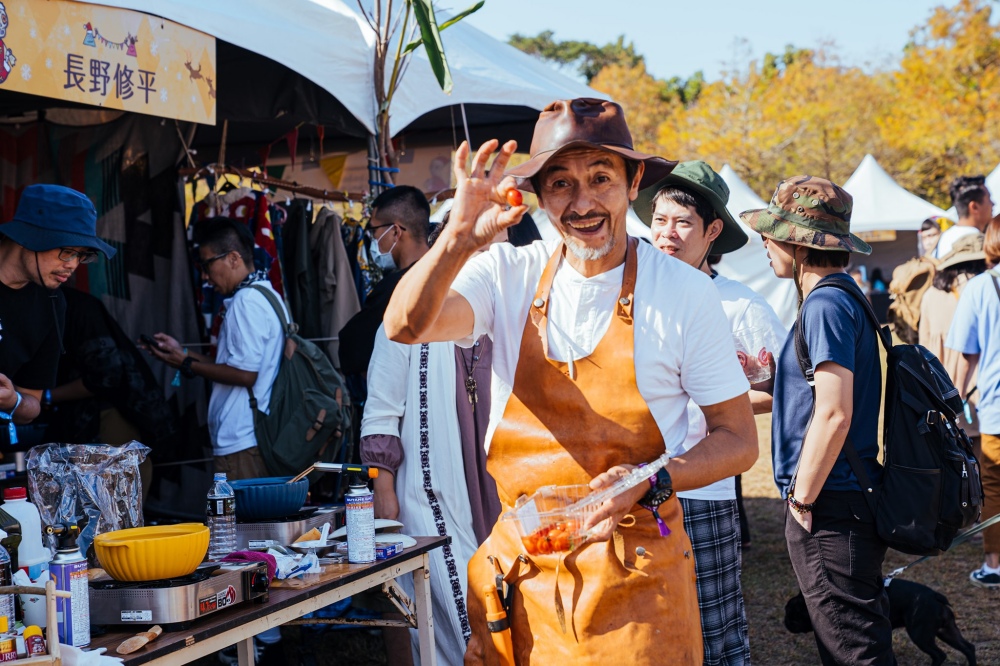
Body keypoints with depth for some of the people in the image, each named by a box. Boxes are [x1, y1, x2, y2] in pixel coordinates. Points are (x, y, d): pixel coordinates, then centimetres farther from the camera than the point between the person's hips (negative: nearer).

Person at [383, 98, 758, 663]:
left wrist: (652, 482, -19)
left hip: (635, 578, -2)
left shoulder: (684, 292, -6)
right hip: (519, 569, 2)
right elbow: (406, 326, -17)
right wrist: (461, 236, -33)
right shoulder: (509, 274, 0)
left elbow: (740, 440, -1)